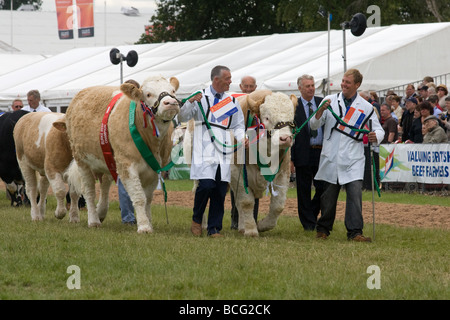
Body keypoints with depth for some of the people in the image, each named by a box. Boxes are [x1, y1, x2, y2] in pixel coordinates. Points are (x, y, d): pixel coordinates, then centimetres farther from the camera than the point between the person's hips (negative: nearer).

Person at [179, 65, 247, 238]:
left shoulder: (232, 101, 16)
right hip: (204, 151, -4)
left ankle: (214, 229, 8)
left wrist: (242, 138, 3)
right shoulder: (201, 96, 4)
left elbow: (238, 125, 23)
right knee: (206, 185, -16)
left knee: (220, 191, 0)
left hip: (224, 152, 4)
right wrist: (190, 102, -17)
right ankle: (196, 220, 6)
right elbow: (183, 117, 2)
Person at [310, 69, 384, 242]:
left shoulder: (366, 107, 5)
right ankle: (323, 228, 25)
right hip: (331, 158, 1)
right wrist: (321, 111, -15)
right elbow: (314, 126, 5)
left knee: (355, 192, -14)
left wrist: (375, 136, -18)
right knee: (329, 194, 8)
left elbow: (379, 129, 6)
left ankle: (355, 232, -14)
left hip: (353, 160, -1)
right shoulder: (330, 101, 6)